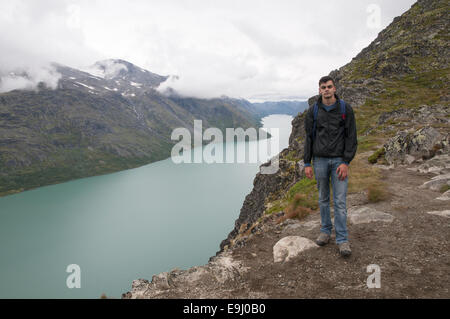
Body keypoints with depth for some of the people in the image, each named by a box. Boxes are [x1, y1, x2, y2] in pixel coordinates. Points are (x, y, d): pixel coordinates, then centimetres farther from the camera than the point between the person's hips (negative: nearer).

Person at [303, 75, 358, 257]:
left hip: (339, 160, -2)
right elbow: (308, 138, 5)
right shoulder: (313, 111, 3)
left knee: (340, 201, -2)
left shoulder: (345, 109, -2)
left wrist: (346, 162, -11)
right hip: (320, 160, 2)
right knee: (323, 199, 12)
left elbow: (351, 137, -3)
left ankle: (342, 240, 6)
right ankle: (325, 231, 28)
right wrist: (307, 163, 1)